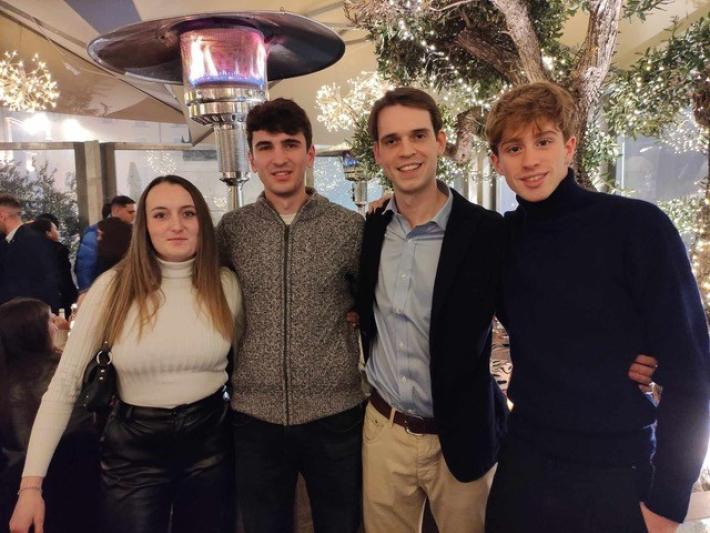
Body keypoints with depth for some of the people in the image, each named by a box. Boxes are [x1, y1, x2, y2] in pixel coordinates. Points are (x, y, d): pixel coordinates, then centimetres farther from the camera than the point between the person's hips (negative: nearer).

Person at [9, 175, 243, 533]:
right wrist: (31, 483, -12)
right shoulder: (113, 286, -11)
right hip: (134, 447, -1)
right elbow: (64, 384, -9)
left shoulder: (225, 284, -6)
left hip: (210, 442, 2)